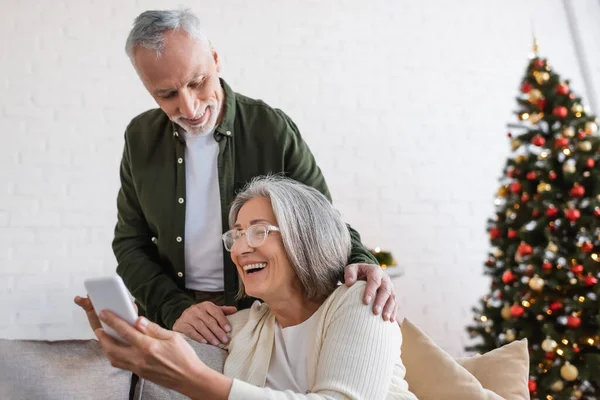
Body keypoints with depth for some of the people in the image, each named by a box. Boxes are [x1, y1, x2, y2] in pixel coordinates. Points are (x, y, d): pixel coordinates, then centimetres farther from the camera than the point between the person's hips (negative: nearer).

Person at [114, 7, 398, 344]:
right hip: (170, 322, 0)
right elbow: (130, 244, 4)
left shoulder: (274, 129, -9)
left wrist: (361, 263, -23)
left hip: (263, 317, 0)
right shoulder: (141, 138, 0)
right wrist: (176, 310, -11)